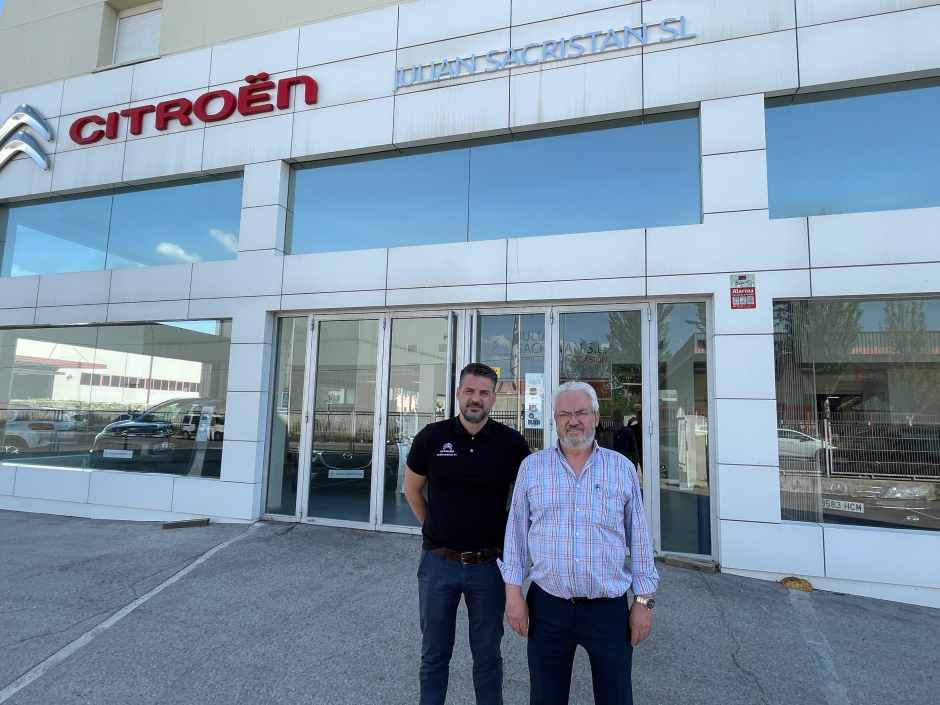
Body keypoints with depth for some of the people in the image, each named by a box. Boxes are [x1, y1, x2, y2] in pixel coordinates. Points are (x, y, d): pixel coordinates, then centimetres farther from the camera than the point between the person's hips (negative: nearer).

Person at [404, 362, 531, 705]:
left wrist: (510, 537, 2)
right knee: (434, 654, 17)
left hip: (489, 564, 0)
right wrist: (433, 528, 6)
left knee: (487, 655, 15)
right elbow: (412, 488, 9)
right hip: (438, 562, 1)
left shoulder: (511, 442, -7)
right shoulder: (432, 436, -6)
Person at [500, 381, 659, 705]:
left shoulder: (623, 468, 0)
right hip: (547, 605, 1)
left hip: (608, 608, 0)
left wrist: (644, 600, 2)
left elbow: (638, 537, 4)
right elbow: (516, 530, 4)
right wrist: (513, 590, 0)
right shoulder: (531, 466, 1)